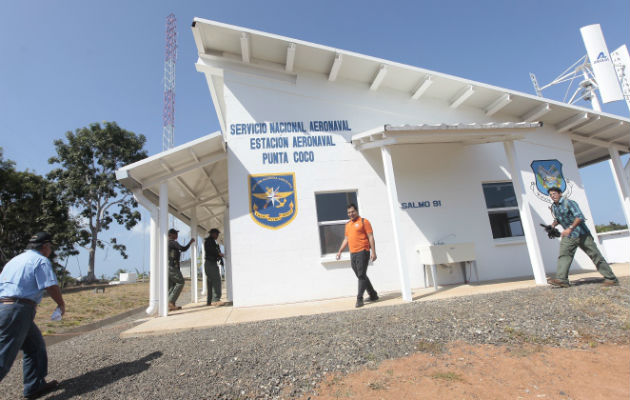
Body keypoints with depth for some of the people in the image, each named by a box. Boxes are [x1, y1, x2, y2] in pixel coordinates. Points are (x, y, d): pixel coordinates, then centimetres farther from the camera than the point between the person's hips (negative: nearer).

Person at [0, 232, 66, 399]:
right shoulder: (41, 260, -6)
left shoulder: (14, 259, 21)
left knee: (35, 346, 17)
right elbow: (52, 287, -14)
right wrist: (61, 305, 2)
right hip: (18, 310, -9)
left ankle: (35, 385, 23)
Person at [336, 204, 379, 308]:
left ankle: (359, 299, -4)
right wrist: (340, 251, 16)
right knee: (360, 276, 12)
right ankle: (373, 295, 25)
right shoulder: (348, 224, 18)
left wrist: (373, 252, -12)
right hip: (353, 254, 7)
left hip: (362, 252, -7)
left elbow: (370, 237, -6)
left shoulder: (364, 221, -2)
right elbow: (346, 239, 23)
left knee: (361, 276, -8)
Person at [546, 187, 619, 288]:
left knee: (595, 255, 0)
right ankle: (561, 279, -11)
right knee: (563, 255, -7)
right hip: (568, 236, 6)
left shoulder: (568, 203, -14)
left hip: (581, 234, -6)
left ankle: (611, 278, 11)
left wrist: (570, 228, -33)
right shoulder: (553, 207, 8)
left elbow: (579, 217, -24)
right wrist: (553, 224, 2)